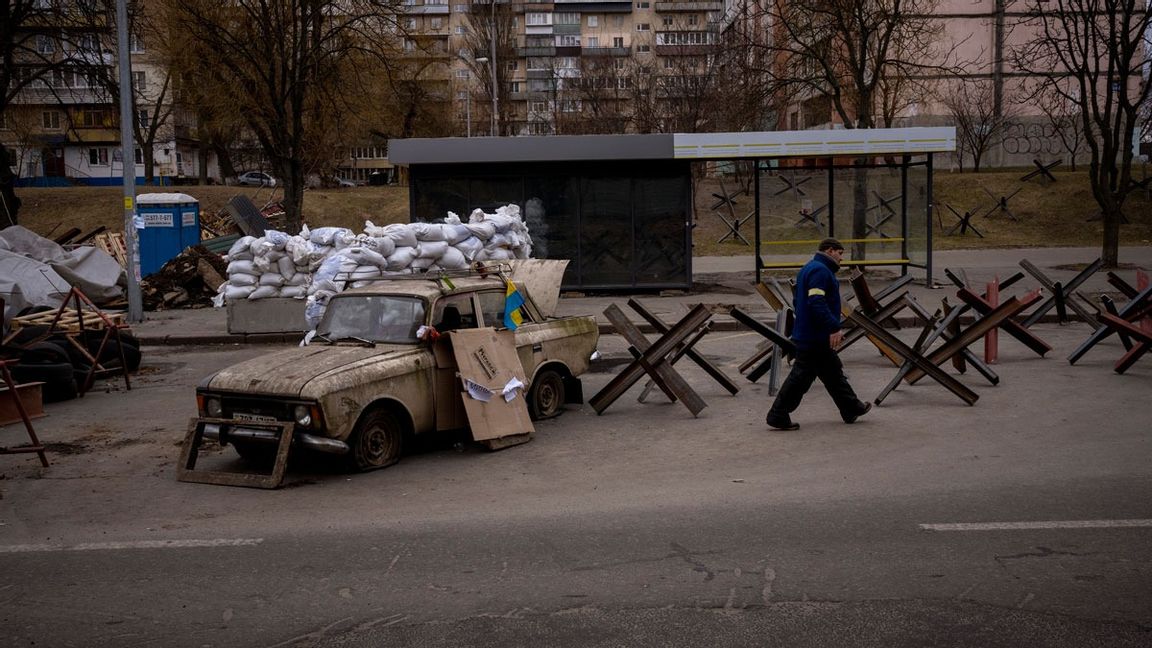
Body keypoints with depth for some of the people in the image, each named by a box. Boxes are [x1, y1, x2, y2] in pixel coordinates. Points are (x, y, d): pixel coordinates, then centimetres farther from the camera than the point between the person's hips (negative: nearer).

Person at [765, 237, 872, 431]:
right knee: (801, 376, -5)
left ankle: (852, 409, 27)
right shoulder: (820, 270, -16)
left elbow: (798, 302, 23)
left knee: (834, 374, 17)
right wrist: (834, 328, -25)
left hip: (806, 334, 11)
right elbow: (817, 303, -26)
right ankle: (778, 416, -1)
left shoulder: (808, 269, 18)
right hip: (815, 338, -11)